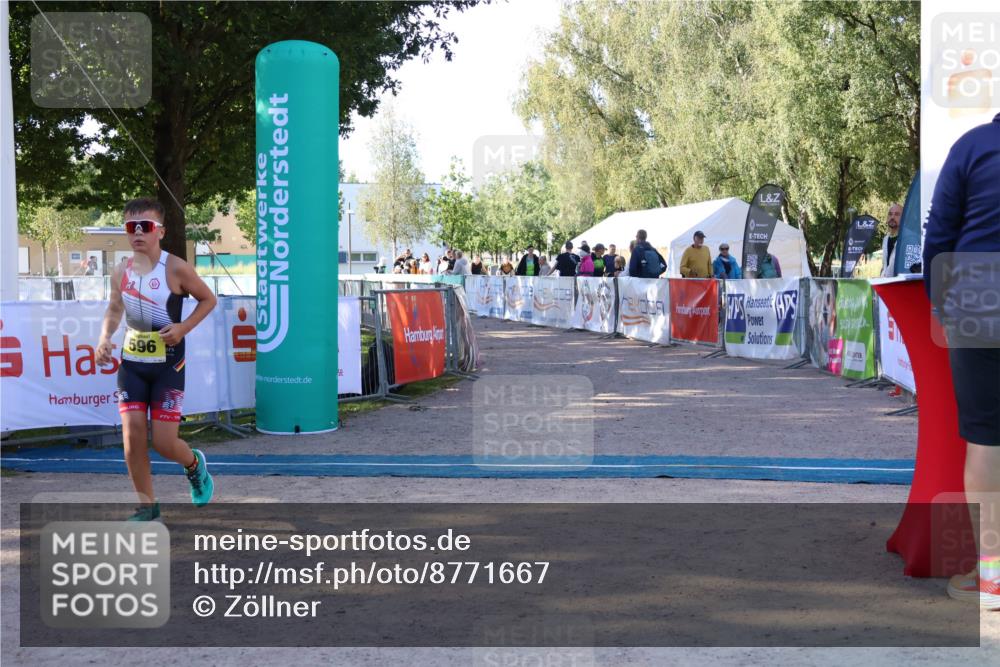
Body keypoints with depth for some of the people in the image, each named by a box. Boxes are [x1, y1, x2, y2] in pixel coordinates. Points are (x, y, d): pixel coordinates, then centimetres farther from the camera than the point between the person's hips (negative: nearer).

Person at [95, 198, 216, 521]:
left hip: (168, 363, -4)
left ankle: (194, 464, 32)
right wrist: (105, 338, -2)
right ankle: (147, 506, 11)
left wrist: (184, 327, -15)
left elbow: (208, 299, 0)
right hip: (131, 362, 4)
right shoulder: (121, 271, 1)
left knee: (164, 443, -4)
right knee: (132, 435, -5)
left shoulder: (175, 268, -12)